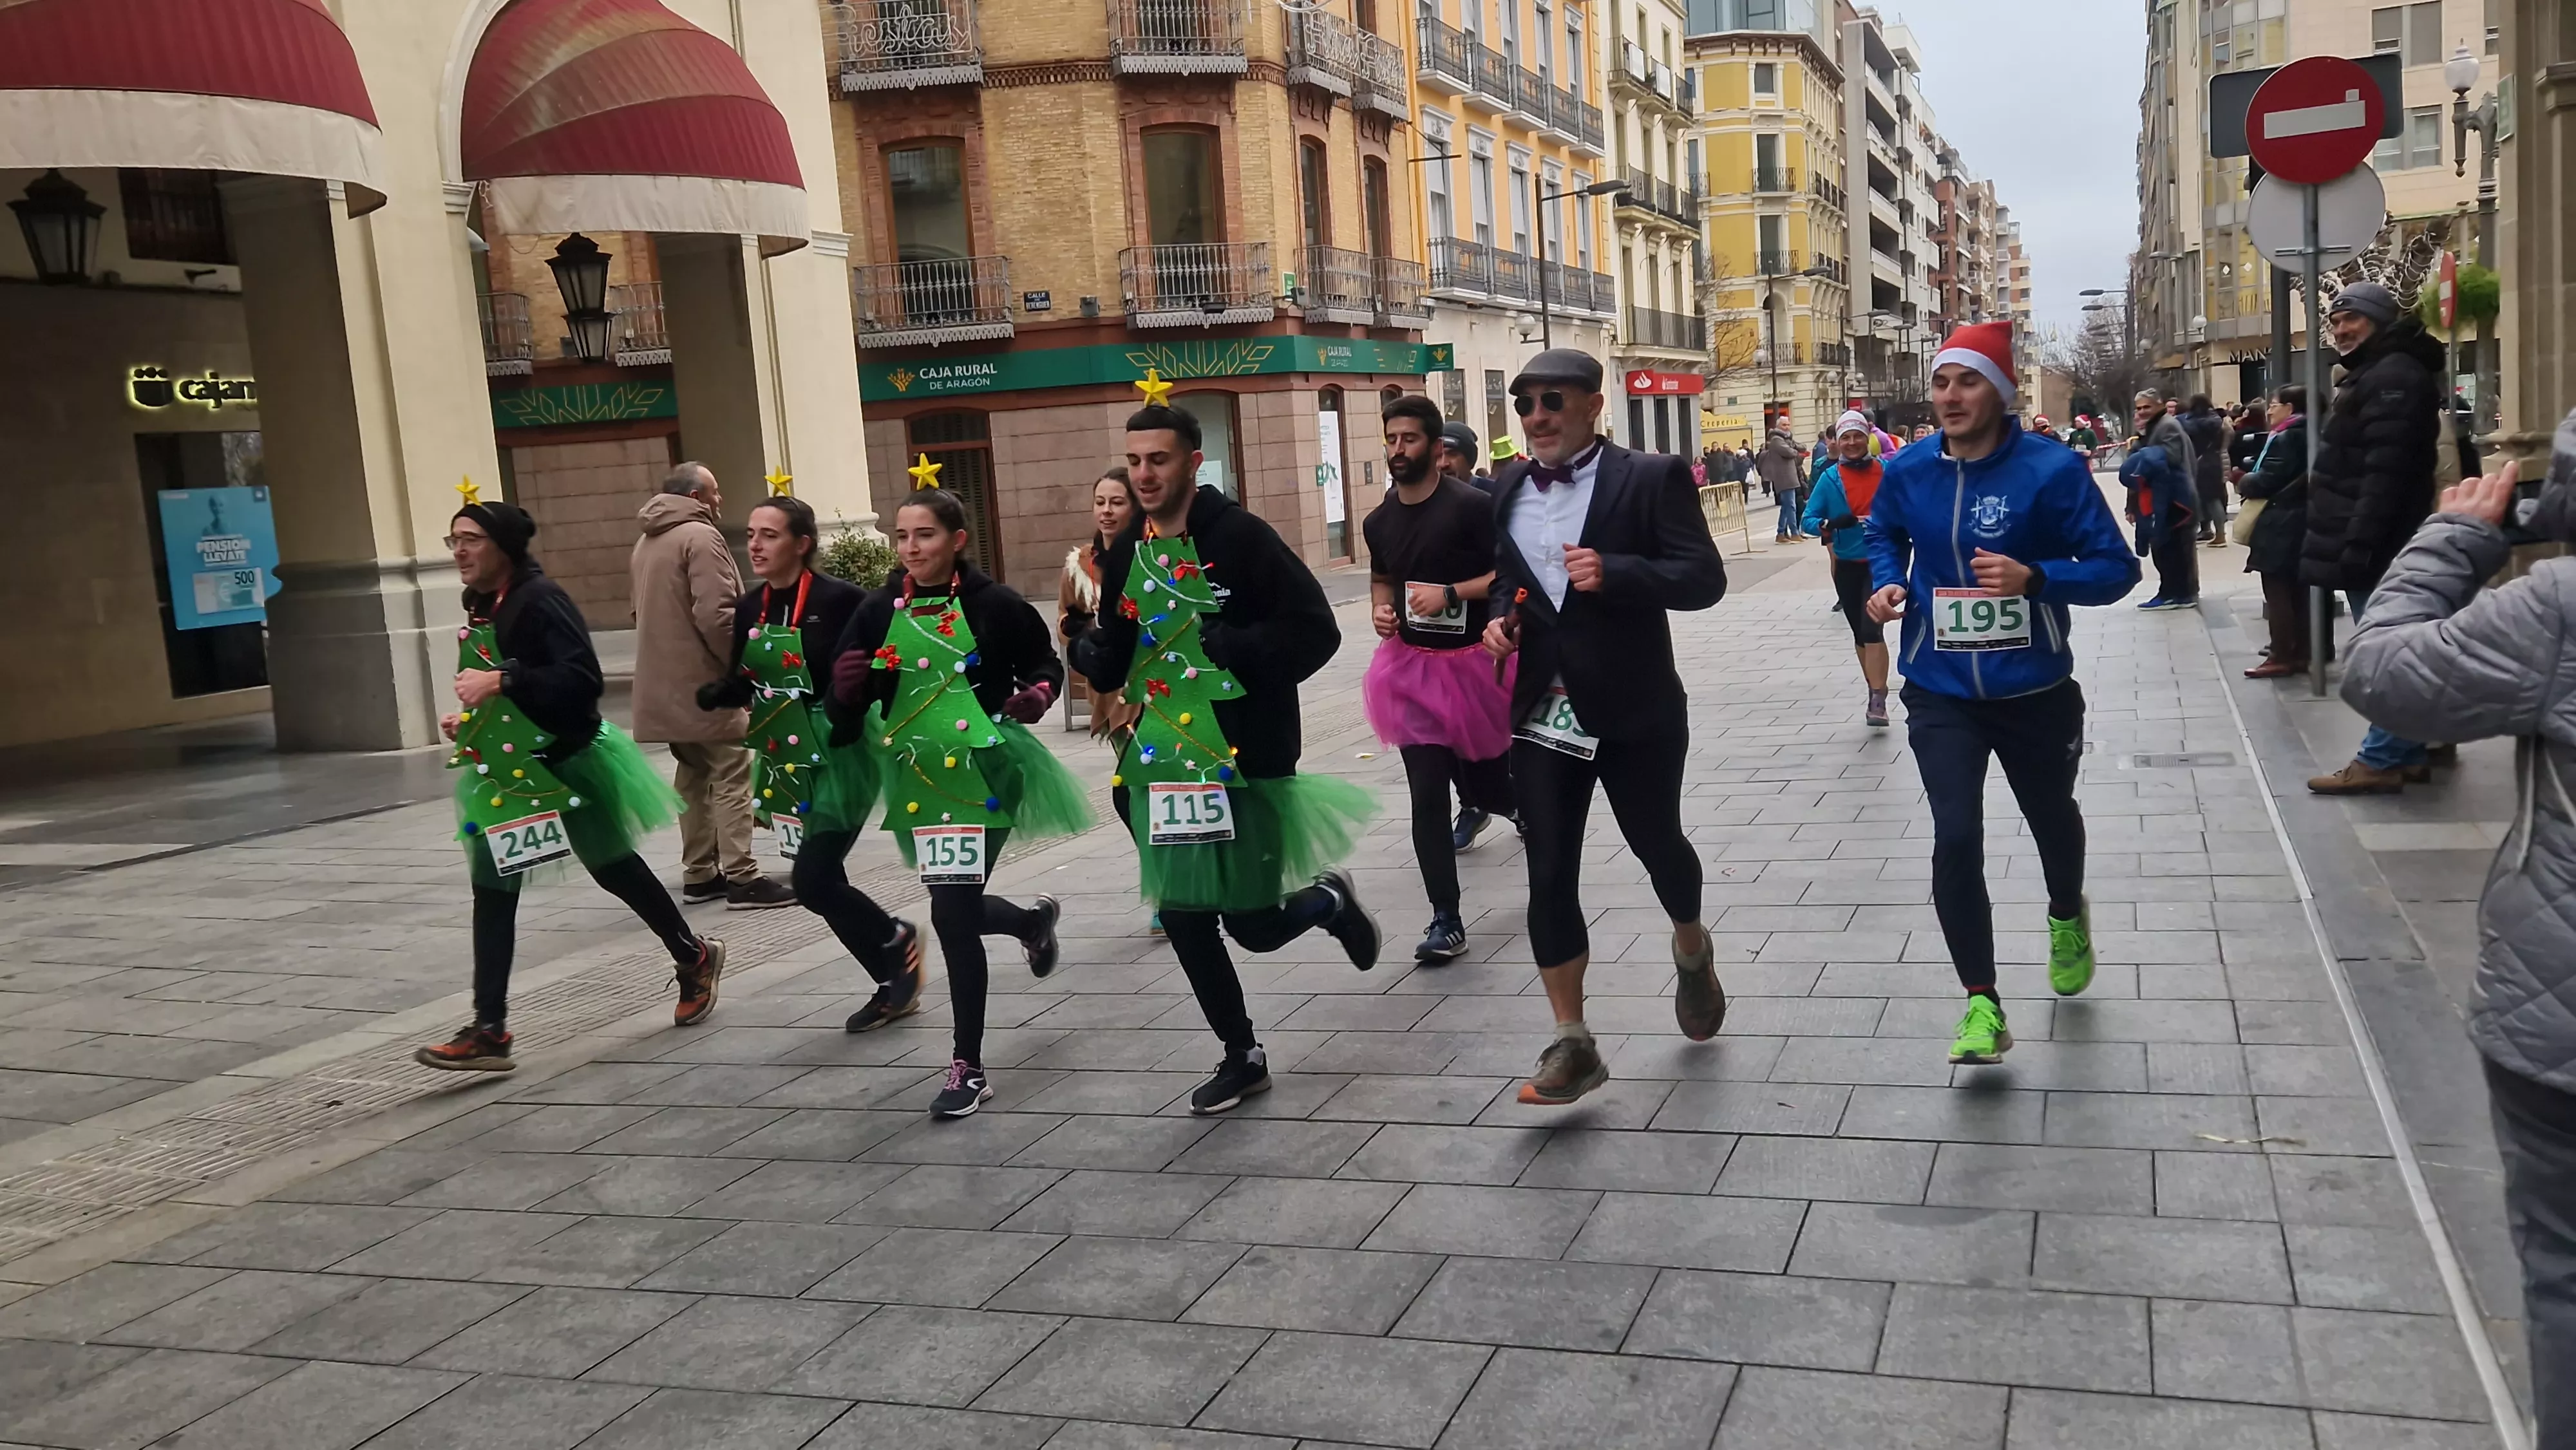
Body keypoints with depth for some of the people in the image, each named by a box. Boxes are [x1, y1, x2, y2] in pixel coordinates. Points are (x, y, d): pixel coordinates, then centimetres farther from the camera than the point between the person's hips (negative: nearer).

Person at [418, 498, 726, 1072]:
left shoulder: (540, 599, -18)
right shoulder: (481, 607, 10)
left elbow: (582, 679, -29)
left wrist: (500, 683, -31)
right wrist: (470, 720, 7)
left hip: (565, 762, -8)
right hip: (508, 768, 8)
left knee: (615, 869, 8)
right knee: (492, 891, 1)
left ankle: (693, 957, 31)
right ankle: (489, 1030, 1)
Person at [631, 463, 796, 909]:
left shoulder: (647, 543, 17)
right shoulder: (700, 537, -14)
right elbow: (715, 615, -23)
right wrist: (743, 666, -14)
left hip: (668, 685, 10)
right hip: (706, 683, -9)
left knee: (694, 778, 15)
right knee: (731, 779, -7)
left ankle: (699, 874, 19)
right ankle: (742, 880, -9)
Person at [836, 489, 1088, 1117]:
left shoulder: (995, 604, -8)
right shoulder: (877, 611, 2)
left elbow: (1046, 666, 5)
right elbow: (849, 703, 7)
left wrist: (1036, 696, -15)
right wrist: (847, 684, -15)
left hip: (980, 773, -5)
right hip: (916, 777, 5)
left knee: (953, 913, -11)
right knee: (956, 908, 17)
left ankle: (968, 1068, 4)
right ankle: (1033, 920, 54)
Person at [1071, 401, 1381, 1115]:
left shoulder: (1241, 537, -12)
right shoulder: (1126, 553, 7)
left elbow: (1316, 631, -16)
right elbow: (1114, 665, 13)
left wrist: (1236, 648, -25)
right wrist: (1088, 648, -8)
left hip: (1244, 760, -6)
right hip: (1162, 766, 6)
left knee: (1255, 926, -1)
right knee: (1184, 922, 8)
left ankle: (1330, 902, 34)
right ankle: (1241, 1055, 27)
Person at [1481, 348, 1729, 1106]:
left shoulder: (1651, 478, -8)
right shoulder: (1505, 492, 9)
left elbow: (1705, 579, -12)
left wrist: (1613, 574, -26)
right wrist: (1495, 622, 0)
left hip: (1633, 709, -3)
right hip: (1541, 710, 4)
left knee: (1656, 842, 15)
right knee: (1549, 872, -1)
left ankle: (1692, 949, 48)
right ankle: (1572, 1043, 6)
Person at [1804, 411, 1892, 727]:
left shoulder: (1886, 471, -4)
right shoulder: (1829, 478, -3)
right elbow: (1809, 520, -4)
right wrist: (1831, 524, -22)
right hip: (1847, 565, 3)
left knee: (1872, 628, -17)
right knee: (1860, 632, 14)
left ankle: (1877, 701, -17)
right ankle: (1876, 693, 30)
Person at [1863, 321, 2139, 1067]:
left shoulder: (2053, 469, -17)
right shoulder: (1908, 471, -6)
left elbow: (2117, 567, -14)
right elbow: (1884, 533, 17)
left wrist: (2034, 577, -31)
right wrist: (1888, 582, -4)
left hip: (2034, 691, -1)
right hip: (1942, 695, 1)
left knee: (2051, 817, 23)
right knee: (1956, 838, -13)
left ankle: (2067, 919, 57)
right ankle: (1982, 1006, -1)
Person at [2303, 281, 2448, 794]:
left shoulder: (2394, 376, -15)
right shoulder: (2373, 375, 21)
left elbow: (2385, 473, -23)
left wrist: (2359, 543, -26)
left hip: (2375, 545, -11)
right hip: (2374, 543, 11)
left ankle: (2381, 760, -5)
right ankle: (2406, 753, 19)